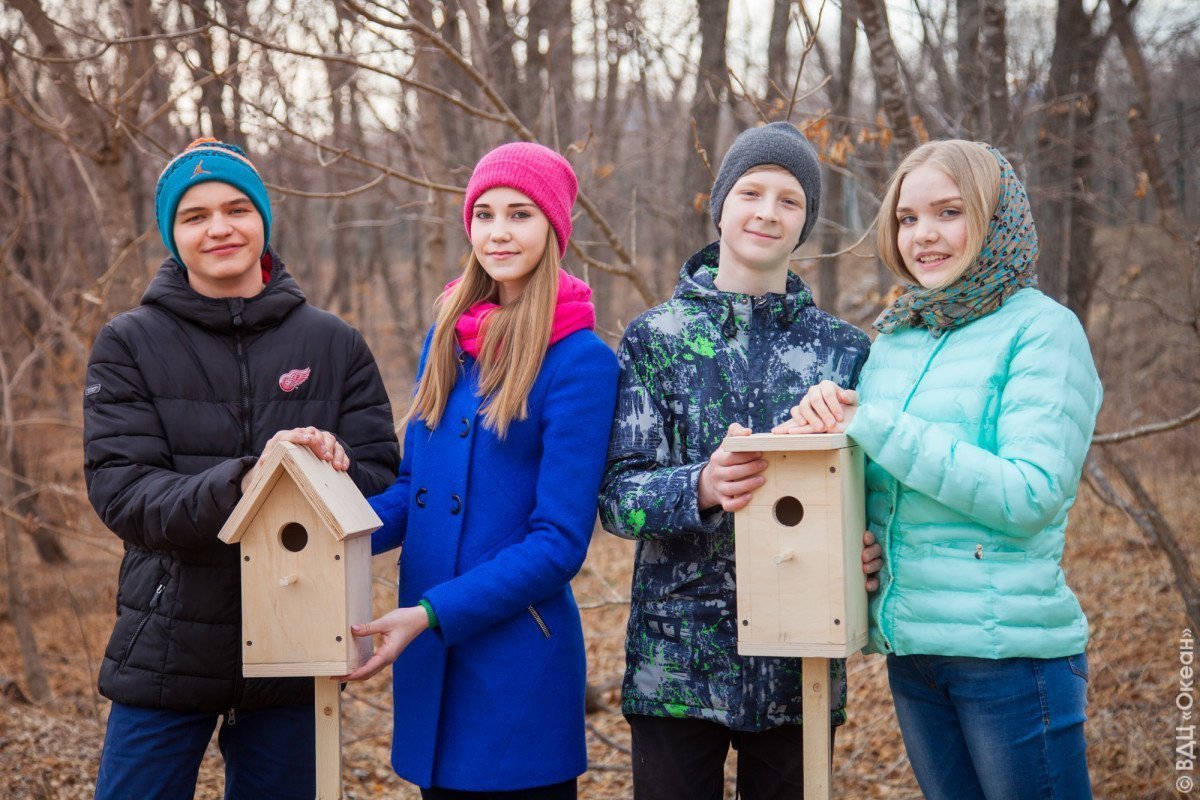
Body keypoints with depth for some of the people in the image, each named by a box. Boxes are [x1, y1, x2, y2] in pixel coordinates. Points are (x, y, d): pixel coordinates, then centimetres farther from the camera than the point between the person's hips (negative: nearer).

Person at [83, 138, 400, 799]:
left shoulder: (334, 345, 5)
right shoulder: (129, 345, 0)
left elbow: (383, 480, 1)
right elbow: (120, 490, -10)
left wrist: (336, 471, -22)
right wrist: (239, 486, -27)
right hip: (169, 651, -1)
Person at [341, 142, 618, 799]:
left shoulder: (580, 360, -11)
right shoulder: (446, 337, 8)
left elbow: (559, 542, -14)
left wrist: (431, 615, -20)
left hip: (518, 660, -6)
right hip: (430, 663, 6)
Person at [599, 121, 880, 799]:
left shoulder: (845, 350, 6)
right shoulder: (657, 338, 1)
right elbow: (619, 497, -5)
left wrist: (874, 551, -10)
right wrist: (702, 488, -25)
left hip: (799, 665, 2)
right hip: (678, 660, -1)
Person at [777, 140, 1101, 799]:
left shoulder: (1043, 330, -9)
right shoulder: (893, 340, 10)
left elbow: (1030, 495, -21)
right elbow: (862, 492, 14)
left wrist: (871, 425, -19)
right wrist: (813, 428, -8)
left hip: (1010, 646, -6)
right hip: (908, 645, 6)